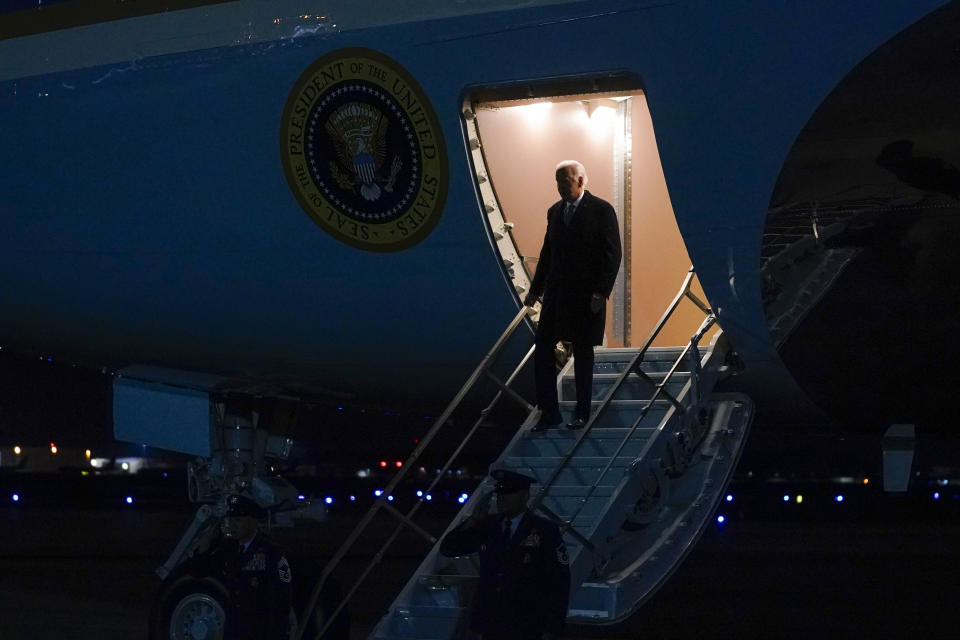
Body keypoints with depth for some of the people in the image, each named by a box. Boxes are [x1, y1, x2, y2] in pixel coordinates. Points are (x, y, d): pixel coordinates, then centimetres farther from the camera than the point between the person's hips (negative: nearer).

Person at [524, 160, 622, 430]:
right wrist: (535, 289, 11)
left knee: (583, 354, 4)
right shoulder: (554, 211, 12)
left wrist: (601, 292, -16)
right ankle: (549, 412, 5)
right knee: (542, 352, -1)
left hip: (586, 295, -5)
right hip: (556, 294, 5)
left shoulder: (601, 210, -6)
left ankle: (582, 413, 16)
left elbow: (612, 254, -10)